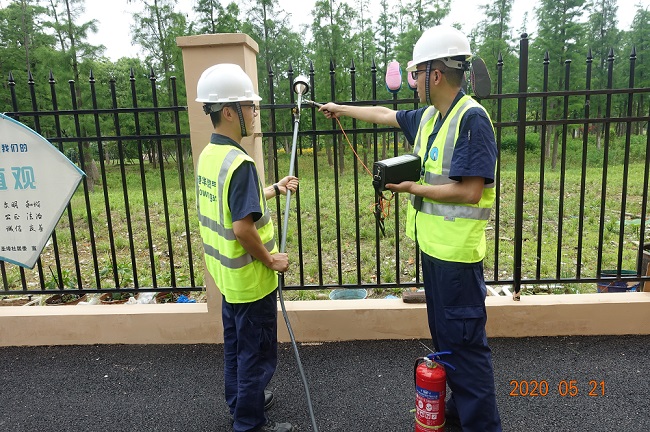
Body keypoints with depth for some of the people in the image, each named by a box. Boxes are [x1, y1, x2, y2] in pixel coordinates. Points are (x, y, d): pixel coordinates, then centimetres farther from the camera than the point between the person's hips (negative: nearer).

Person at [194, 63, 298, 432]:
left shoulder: (209, 154, 4)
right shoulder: (239, 163, -25)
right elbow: (242, 228, -29)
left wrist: (275, 189, 18)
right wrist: (270, 260, -15)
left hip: (227, 273, 9)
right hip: (250, 277, -9)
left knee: (236, 342, 24)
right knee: (258, 353, 9)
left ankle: (240, 399, 43)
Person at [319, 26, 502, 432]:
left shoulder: (471, 118, -17)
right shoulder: (429, 116, 10)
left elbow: (470, 191, -24)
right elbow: (386, 115, 26)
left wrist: (413, 188, -15)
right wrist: (341, 109, 35)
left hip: (458, 253, -9)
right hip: (433, 246, 9)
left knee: (465, 340, 1)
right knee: (443, 334, 19)